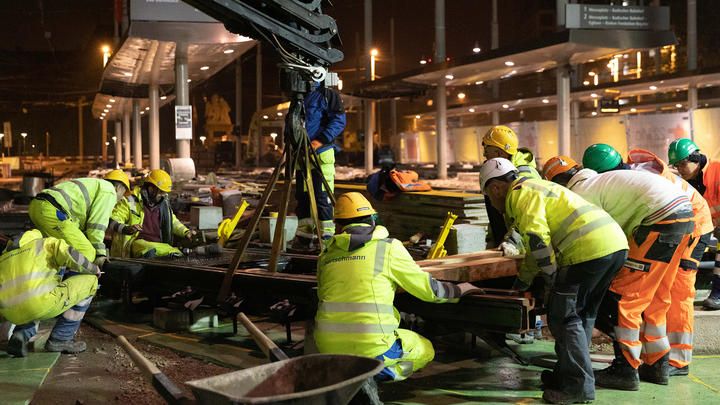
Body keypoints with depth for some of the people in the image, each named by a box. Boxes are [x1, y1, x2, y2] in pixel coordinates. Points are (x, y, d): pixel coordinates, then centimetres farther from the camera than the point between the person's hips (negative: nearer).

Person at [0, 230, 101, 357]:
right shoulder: (49, 243, 19)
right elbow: (70, 255, -1)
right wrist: (93, 268, 16)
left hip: (13, 313, 6)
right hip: (40, 302, -6)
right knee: (88, 282, 16)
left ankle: (21, 335, 8)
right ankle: (60, 339, 10)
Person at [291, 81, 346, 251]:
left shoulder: (328, 94, -1)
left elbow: (339, 121, -11)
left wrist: (320, 141, -19)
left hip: (321, 154, -7)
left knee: (322, 196, -8)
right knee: (302, 196, 7)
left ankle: (327, 236, -3)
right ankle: (304, 235, 13)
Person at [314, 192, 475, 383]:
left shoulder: (326, 256, 10)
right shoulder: (388, 247, -1)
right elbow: (427, 289, 5)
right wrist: (458, 290, 25)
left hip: (328, 346, 5)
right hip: (370, 346, -4)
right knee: (425, 350, 22)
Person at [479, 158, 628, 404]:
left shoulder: (521, 193, -1)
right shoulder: (536, 188, 30)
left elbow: (537, 238, -15)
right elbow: (535, 246, 38)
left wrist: (551, 275, -5)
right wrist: (522, 280, 44)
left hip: (590, 250, -10)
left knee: (563, 317, -1)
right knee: (582, 314, 19)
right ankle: (566, 374, 29)